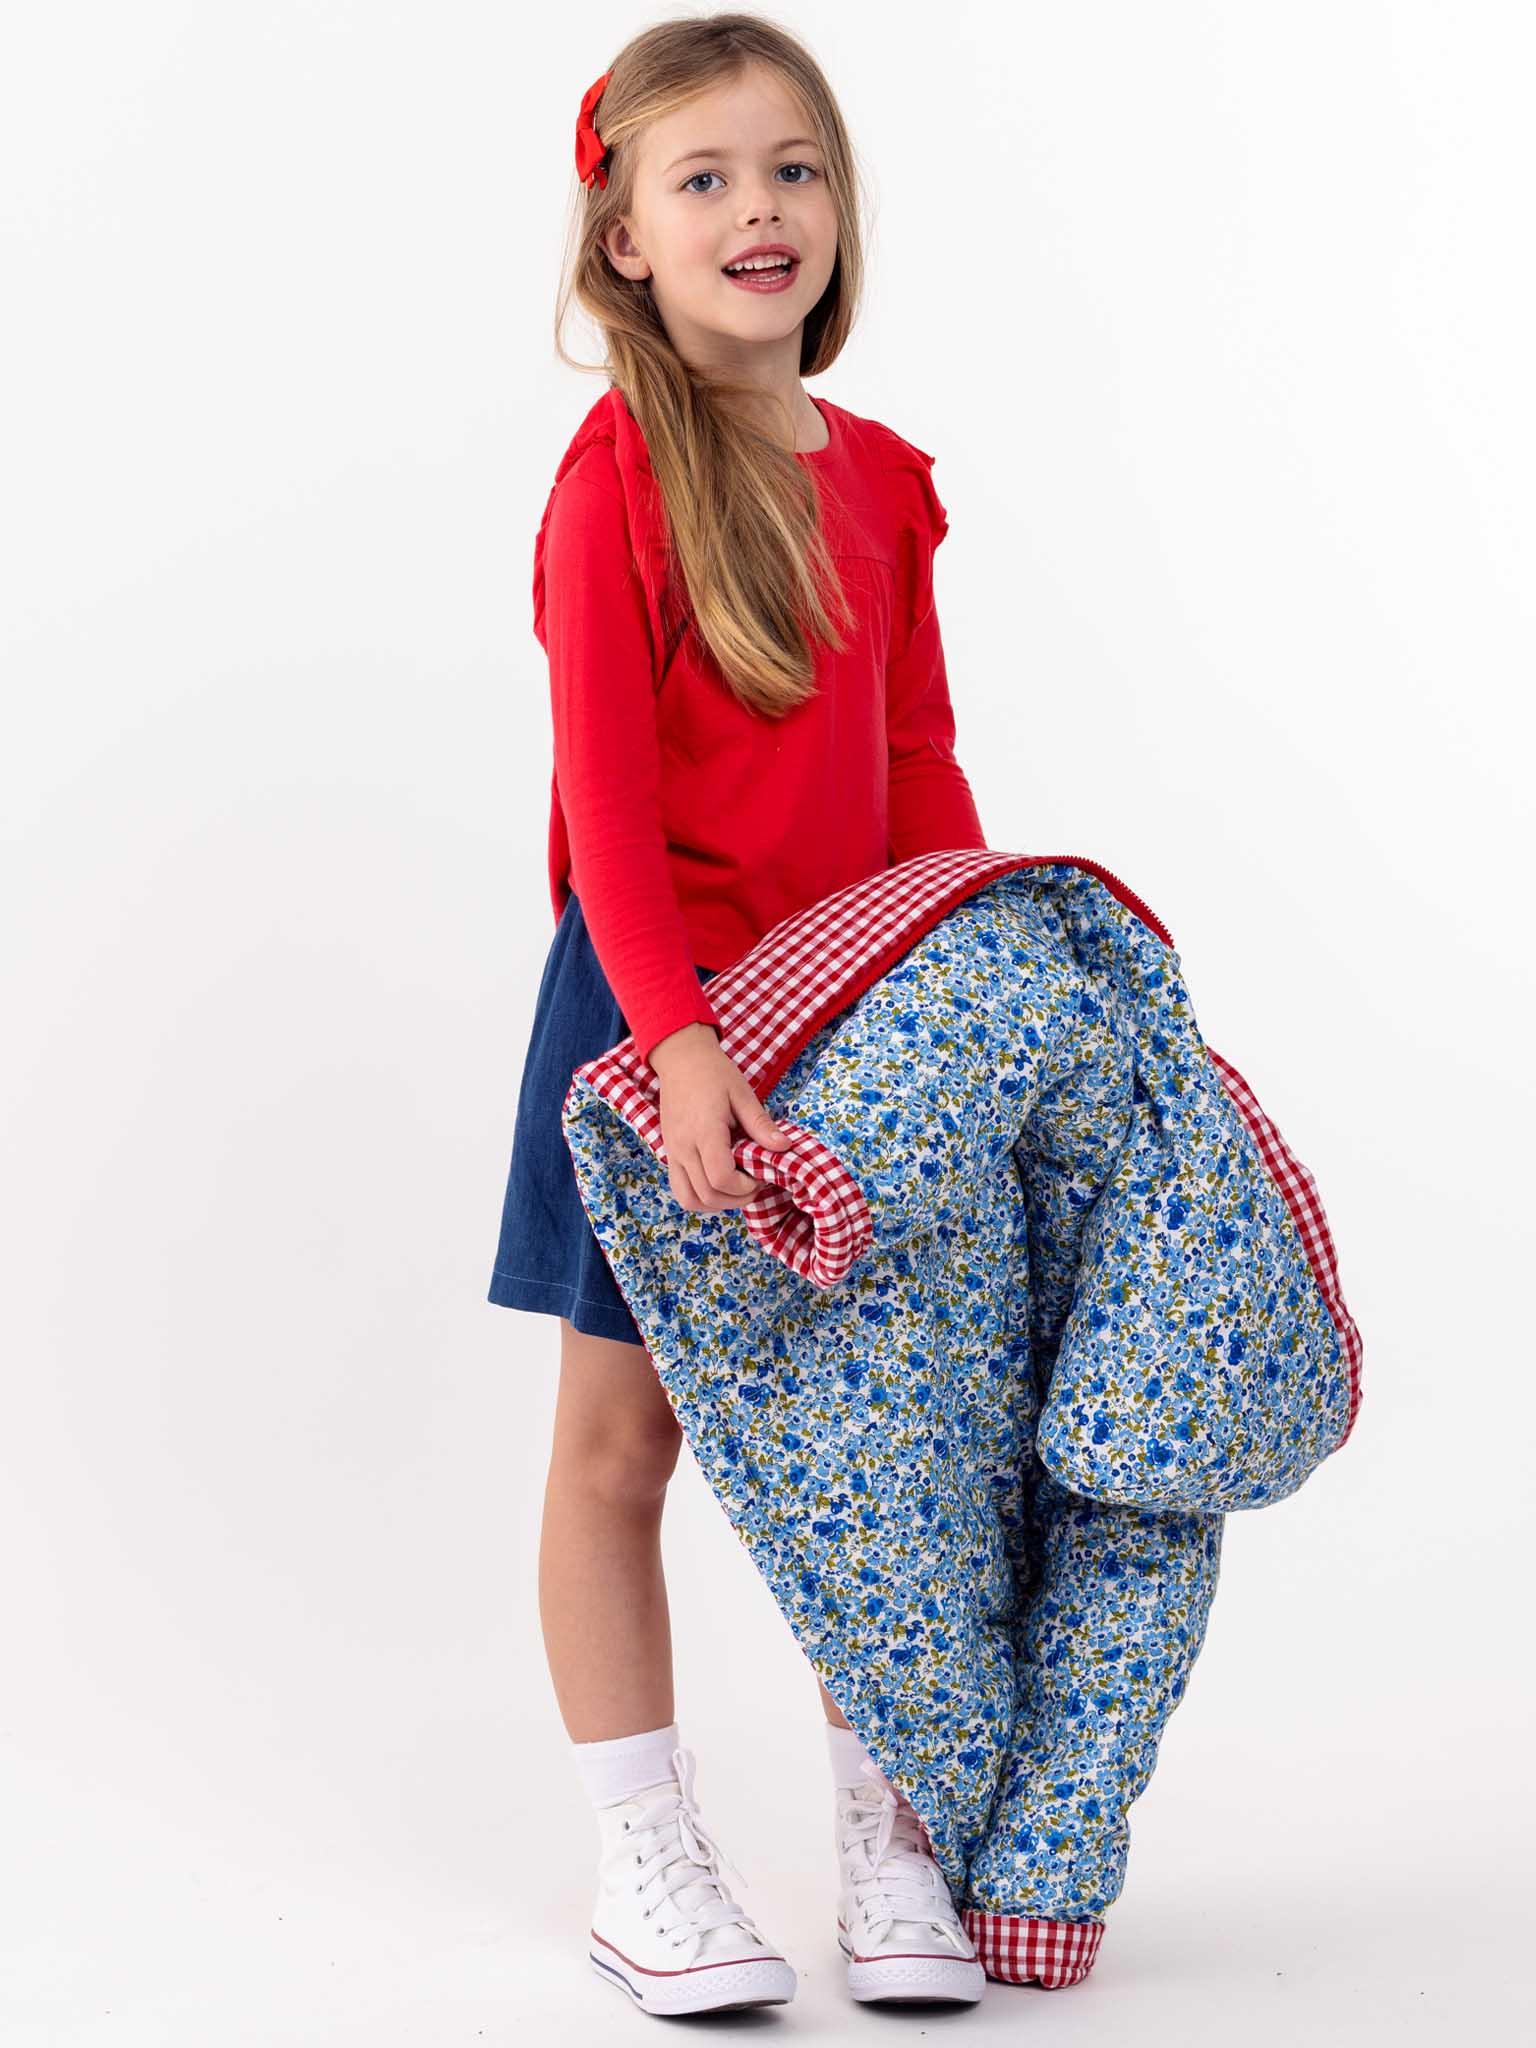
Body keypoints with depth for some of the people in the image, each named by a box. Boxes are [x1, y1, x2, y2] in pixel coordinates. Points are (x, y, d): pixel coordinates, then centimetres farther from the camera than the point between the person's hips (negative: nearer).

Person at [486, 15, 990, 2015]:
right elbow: (606, 791, -17)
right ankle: (644, 1858, 16)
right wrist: (675, 1035, -25)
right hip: (650, 1005, -5)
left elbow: (919, 765, 10)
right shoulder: (619, 477, -11)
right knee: (623, 1430, 4)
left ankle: (888, 1834, 21)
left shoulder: (885, 481, 7)